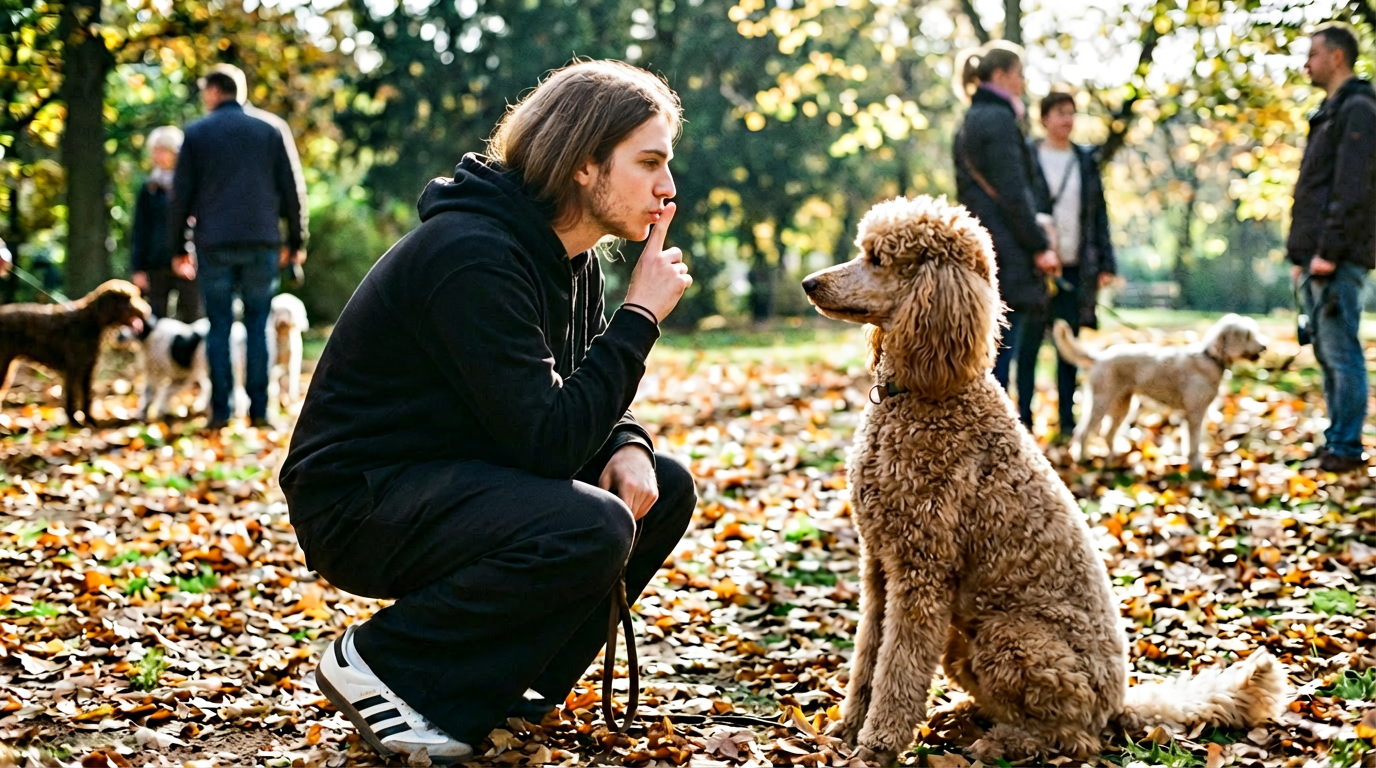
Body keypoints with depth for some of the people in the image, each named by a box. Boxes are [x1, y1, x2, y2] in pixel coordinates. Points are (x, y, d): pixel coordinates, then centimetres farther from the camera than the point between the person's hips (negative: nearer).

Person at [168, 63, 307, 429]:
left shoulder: (197, 133, 4)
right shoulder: (272, 130, 7)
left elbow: (180, 196, 4)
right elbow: (293, 189, 6)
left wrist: (179, 248, 11)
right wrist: (296, 241, 12)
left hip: (214, 245, -1)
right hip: (263, 242, 1)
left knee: (219, 326, 4)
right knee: (258, 326, 5)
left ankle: (221, 410, 0)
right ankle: (259, 409, 0)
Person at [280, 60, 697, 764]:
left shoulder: (570, 259, 6)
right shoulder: (473, 256, -24)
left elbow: (584, 403, 14)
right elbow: (548, 441, -28)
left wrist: (627, 447, -10)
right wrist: (640, 315, -21)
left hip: (459, 479, 10)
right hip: (359, 500, -9)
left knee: (664, 490, 0)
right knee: (590, 530, -29)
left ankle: (497, 674, 6)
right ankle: (379, 665, -10)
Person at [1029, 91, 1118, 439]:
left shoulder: (1086, 160, 13)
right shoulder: (1026, 158, 1)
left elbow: (1099, 214, 13)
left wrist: (1105, 263, 6)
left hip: (1076, 267, 4)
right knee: (1030, 341, -2)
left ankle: (1067, 419, 12)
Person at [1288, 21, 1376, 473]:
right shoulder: (1331, 112, 21)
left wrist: (1329, 251, -21)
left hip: (1338, 260, -10)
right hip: (1317, 259, 10)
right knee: (1327, 354, 12)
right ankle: (1336, 441, 18)